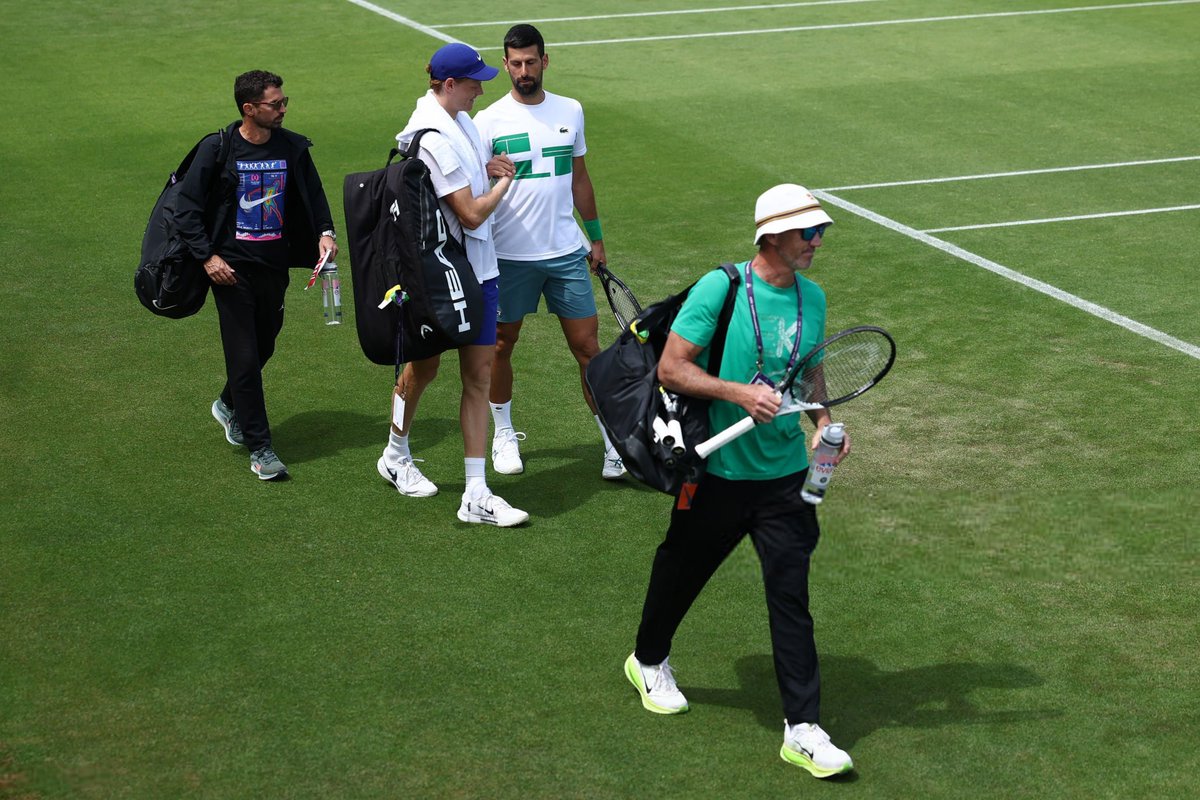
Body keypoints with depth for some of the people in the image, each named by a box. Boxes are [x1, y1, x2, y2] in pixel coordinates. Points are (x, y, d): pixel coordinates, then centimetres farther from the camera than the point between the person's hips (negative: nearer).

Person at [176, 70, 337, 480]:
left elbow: (313, 195, 15)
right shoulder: (217, 149, -8)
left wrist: (325, 232, -4)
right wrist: (208, 257, -13)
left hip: (275, 265, 4)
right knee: (244, 355, -4)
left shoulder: (293, 148, 2)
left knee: (264, 346, 15)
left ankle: (229, 405, 44)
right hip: (232, 268, -4)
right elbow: (187, 208, -5)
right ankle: (259, 446, 3)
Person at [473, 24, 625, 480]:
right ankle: (504, 435, 29)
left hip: (567, 253, 2)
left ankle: (614, 442, 7)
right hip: (510, 255, -2)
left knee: (588, 347, 1)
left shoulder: (570, 112, 6)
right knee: (502, 345, 10)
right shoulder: (489, 122, -6)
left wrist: (596, 237, 18)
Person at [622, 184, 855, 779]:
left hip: (785, 474, 4)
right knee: (681, 570, 16)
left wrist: (822, 420, 1)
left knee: (791, 595, -2)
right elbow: (671, 368, -14)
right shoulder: (719, 289, -14)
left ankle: (803, 728, 2)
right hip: (717, 469, -3)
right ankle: (648, 660, 45)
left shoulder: (812, 298, 4)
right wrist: (738, 393, -24)